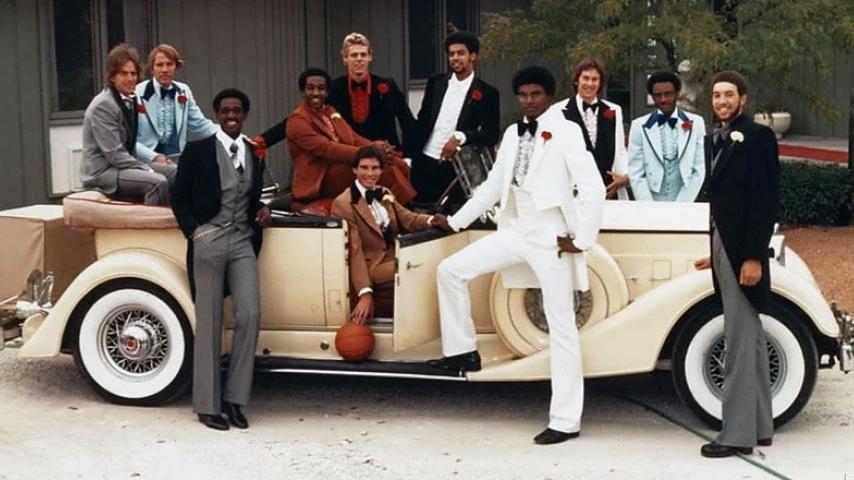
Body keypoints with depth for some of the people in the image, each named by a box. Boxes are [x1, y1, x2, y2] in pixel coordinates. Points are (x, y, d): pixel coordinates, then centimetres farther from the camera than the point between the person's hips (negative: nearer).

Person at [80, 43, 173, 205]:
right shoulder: (103, 105, -15)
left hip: (124, 165, 9)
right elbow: (115, 154, -19)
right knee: (158, 182, -28)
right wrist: (147, 170, -18)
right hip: (102, 172, -9)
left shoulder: (130, 101, 10)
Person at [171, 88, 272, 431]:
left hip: (243, 242, 4)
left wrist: (261, 210, 6)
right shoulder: (198, 151, 1)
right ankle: (207, 405, 7)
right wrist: (193, 230, -9)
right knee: (209, 323, 0)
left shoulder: (253, 154, 15)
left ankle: (234, 398, 2)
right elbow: (179, 197, 3)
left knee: (250, 315, -9)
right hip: (208, 241, -4)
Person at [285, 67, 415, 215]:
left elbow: (353, 138, 9)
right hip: (319, 180, -8)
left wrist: (376, 146, -13)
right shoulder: (297, 120, -7)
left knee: (399, 164, -10)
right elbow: (326, 149, -19)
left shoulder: (331, 112, 20)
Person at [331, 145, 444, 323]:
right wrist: (365, 293, -23)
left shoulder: (385, 194, 16)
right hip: (370, 268, -7)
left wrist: (432, 220, -16)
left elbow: (407, 219, 8)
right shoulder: (343, 204, -9)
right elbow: (354, 251, -15)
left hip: (393, 260, 7)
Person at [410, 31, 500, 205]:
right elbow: (422, 122, 12)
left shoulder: (487, 93, 0)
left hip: (456, 169, -3)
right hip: (425, 164, 3)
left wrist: (461, 137, -18)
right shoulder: (435, 83, 10)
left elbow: (491, 135, -5)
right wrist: (411, 156, 5)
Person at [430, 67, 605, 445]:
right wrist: (455, 222, 19)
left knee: (562, 329, -2)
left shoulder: (565, 131, -9)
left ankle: (566, 421, 2)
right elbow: (493, 185, 19)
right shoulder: (512, 134, 12)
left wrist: (580, 240, -14)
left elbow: (593, 187, -14)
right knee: (451, 270, -2)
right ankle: (462, 351, 14)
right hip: (516, 230, 7)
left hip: (552, 236, -6)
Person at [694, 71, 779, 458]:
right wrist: (716, 252, 13)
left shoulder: (758, 136, -10)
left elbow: (766, 201, -16)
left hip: (744, 251, -9)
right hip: (724, 246, 9)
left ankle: (737, 434, -4)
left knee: (740, 343, -8)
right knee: (750, 339, 14)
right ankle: (759, 426, 23)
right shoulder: (719, 140, 15)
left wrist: (753, 256, -20)